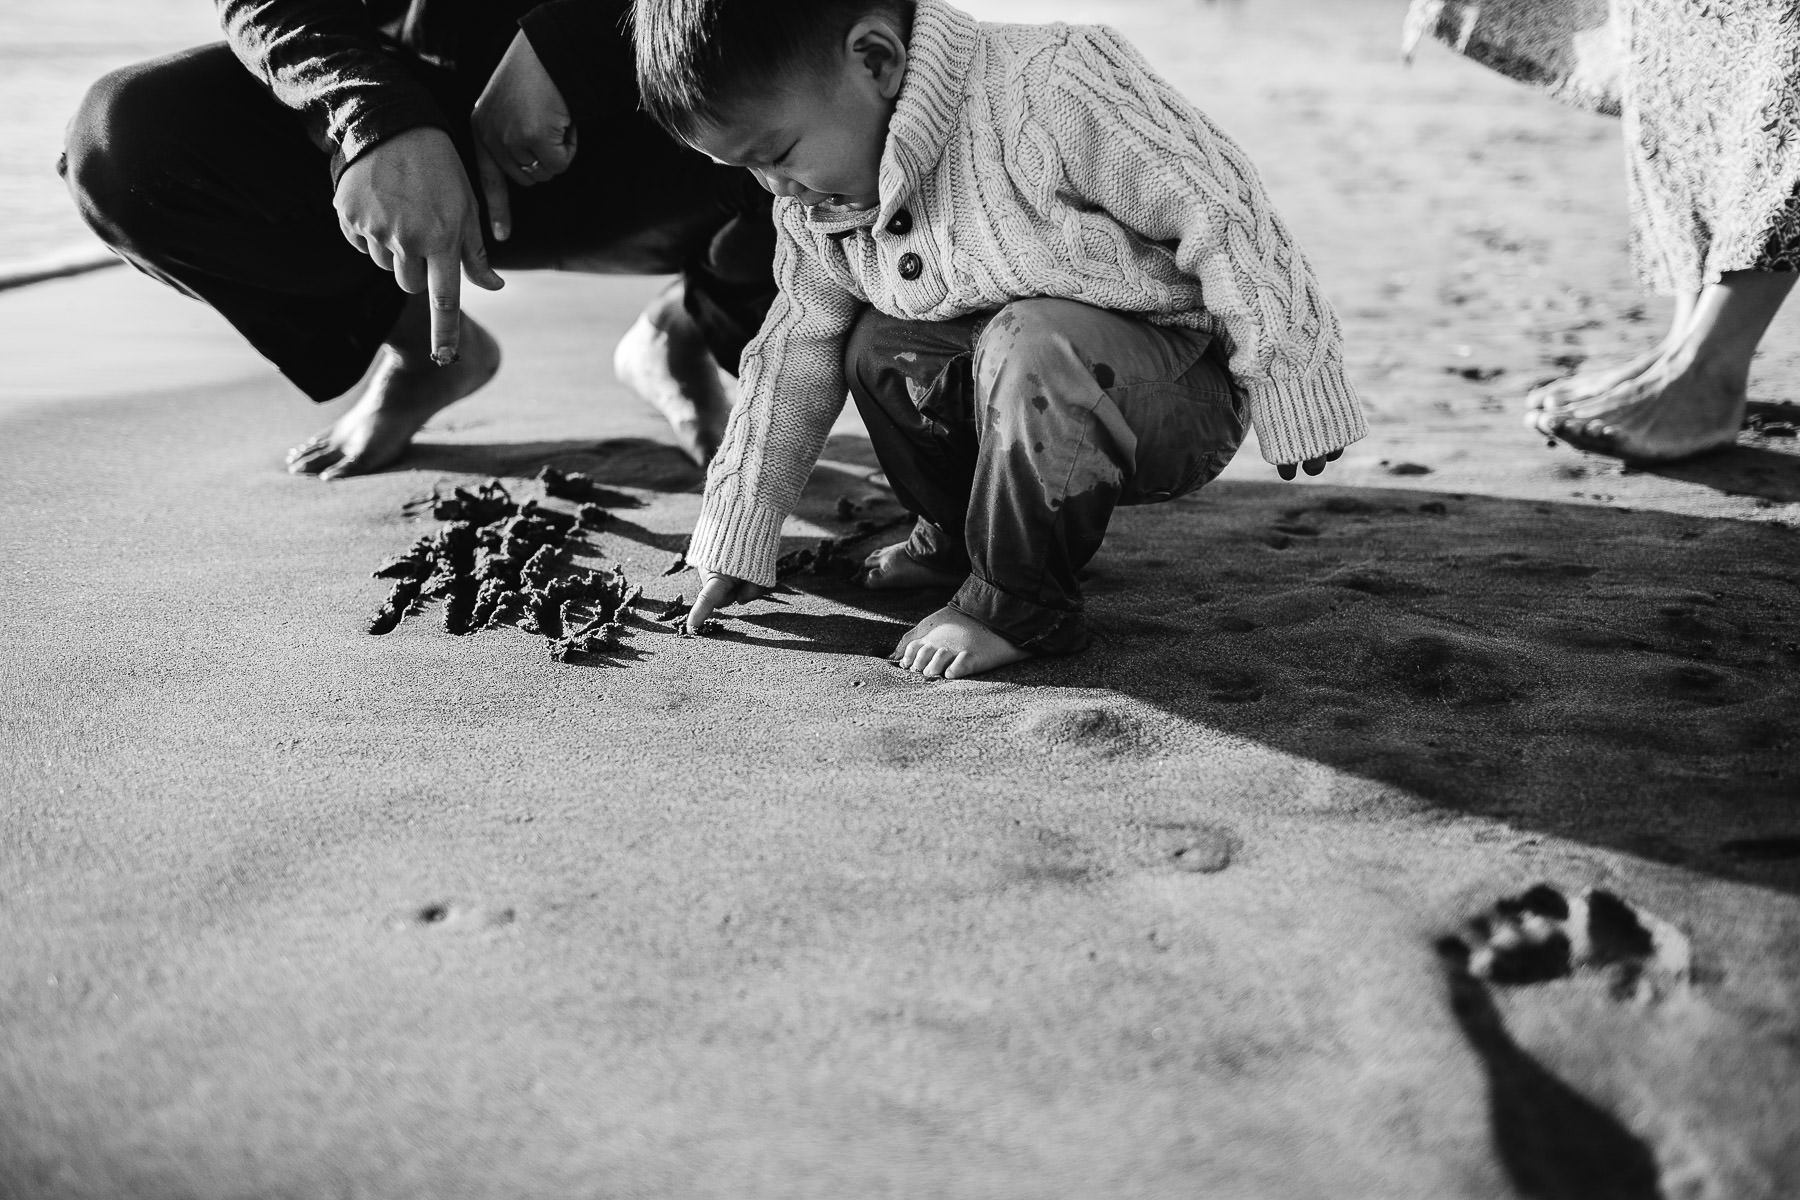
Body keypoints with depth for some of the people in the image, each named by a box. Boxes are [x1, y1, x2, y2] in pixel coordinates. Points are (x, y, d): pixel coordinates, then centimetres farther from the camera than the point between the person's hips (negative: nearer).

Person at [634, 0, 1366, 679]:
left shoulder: (1051, 91, -28)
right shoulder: (813, 205, -4)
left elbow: (1219, 213, -22)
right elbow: (793, 358, 7)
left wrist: (1292, 397, -17)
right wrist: (734, 545, 8)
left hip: (1184, 390, -7)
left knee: (1032, 347, -34)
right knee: (874, 347, -4)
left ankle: (1022, 604, -14)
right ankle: (956, 536, 18)